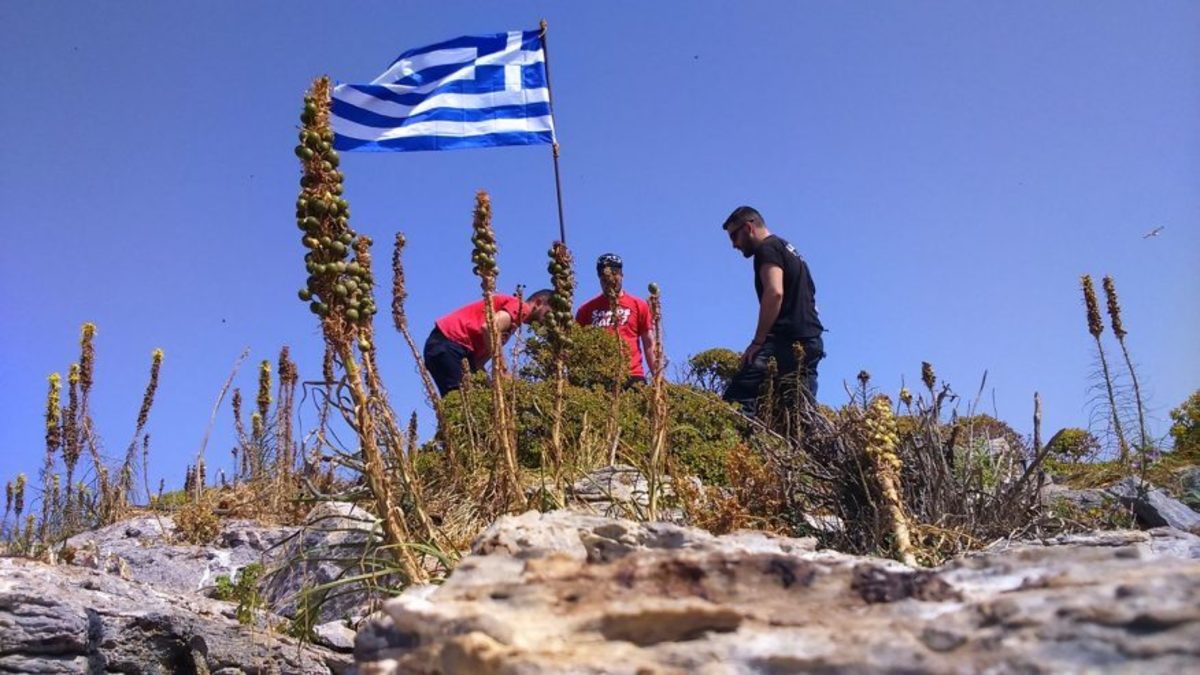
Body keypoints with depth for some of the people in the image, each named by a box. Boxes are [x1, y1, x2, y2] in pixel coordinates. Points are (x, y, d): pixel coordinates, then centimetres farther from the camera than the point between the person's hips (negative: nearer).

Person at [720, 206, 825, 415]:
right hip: (810, 339, 10)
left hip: (786, 338, -10)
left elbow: (774, 293, -19)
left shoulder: (767, 249, -2)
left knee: (737, 398, -21)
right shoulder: (788, 250, 28)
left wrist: (757, 341, -19)